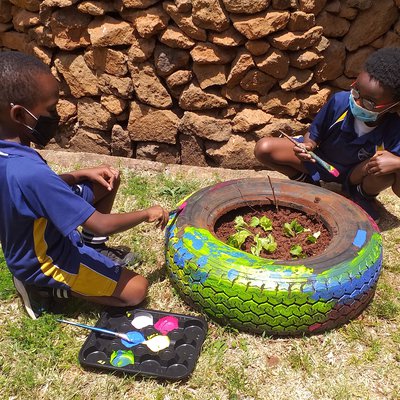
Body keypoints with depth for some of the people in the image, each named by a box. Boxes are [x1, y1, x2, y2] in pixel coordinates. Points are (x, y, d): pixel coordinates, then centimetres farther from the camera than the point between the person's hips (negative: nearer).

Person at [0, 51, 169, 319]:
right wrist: (147, 214, -17)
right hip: (46, 261, -9)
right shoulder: (29, 172, -38)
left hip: (41, 243, 9)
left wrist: (80, 175, -4)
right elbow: (101, 225, -33)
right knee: (136, 290, -7)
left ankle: (92, 248, 16)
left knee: (107, 181, 8)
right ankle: (45, 286, 0)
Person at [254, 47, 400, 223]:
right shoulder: (340, 101, -26)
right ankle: (306, 181, 6)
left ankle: (363, 195, -1)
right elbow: (314, 134, -9)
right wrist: (307, 146, -33)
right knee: (263, 148, -19)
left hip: (355, 173, -1)